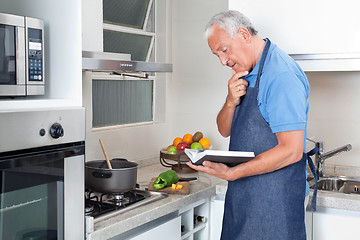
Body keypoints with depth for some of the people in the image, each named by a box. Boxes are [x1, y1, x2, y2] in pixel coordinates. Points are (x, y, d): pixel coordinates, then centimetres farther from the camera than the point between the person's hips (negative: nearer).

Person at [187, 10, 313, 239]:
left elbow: (291, 150, -24)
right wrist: (231, 102, -10)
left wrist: (231, 173, -25)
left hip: (274, 197, -8)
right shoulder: (245, 74, 11)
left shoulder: (282, 74, -19)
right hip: (242, 193, 8)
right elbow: (225, 130, 12)